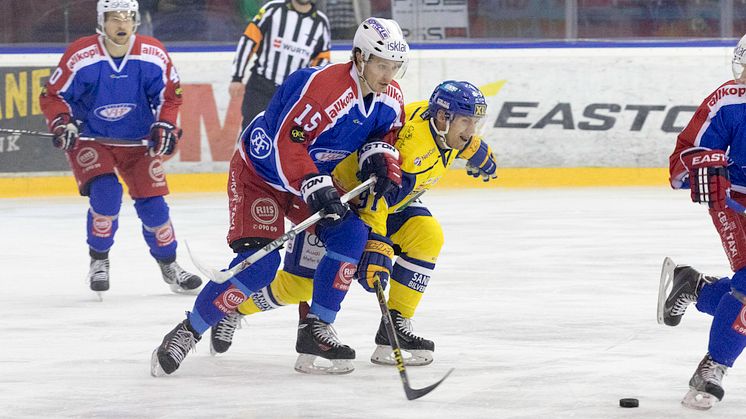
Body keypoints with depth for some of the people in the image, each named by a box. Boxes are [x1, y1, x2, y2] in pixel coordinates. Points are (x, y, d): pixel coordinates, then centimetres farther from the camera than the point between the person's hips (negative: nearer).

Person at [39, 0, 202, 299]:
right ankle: (98, 260, -1)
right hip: (89, 138, -3)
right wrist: (61, 123, -27)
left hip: (137, 139, 3)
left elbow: (169, 94, 2)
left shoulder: (153, 55, -12)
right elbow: (52, 95, -11)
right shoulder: (80, 56, -20)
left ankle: (168, 266, 23)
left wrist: (165, 126, -11)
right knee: (106, 193, -24)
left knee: (151, 203, -1)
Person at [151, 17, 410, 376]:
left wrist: (378, 156, -13)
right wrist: (315, 188, -41)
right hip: (260, 174, -8)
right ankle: (187, 332, -7)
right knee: (260, 262, -20)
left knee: (351, 232, -14)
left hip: (316, 175, 8)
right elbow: (287, 143, -34)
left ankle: (316, 329, -5)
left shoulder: (390, 98, -7)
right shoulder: (324, 85, -32)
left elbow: (384, 134, 10)